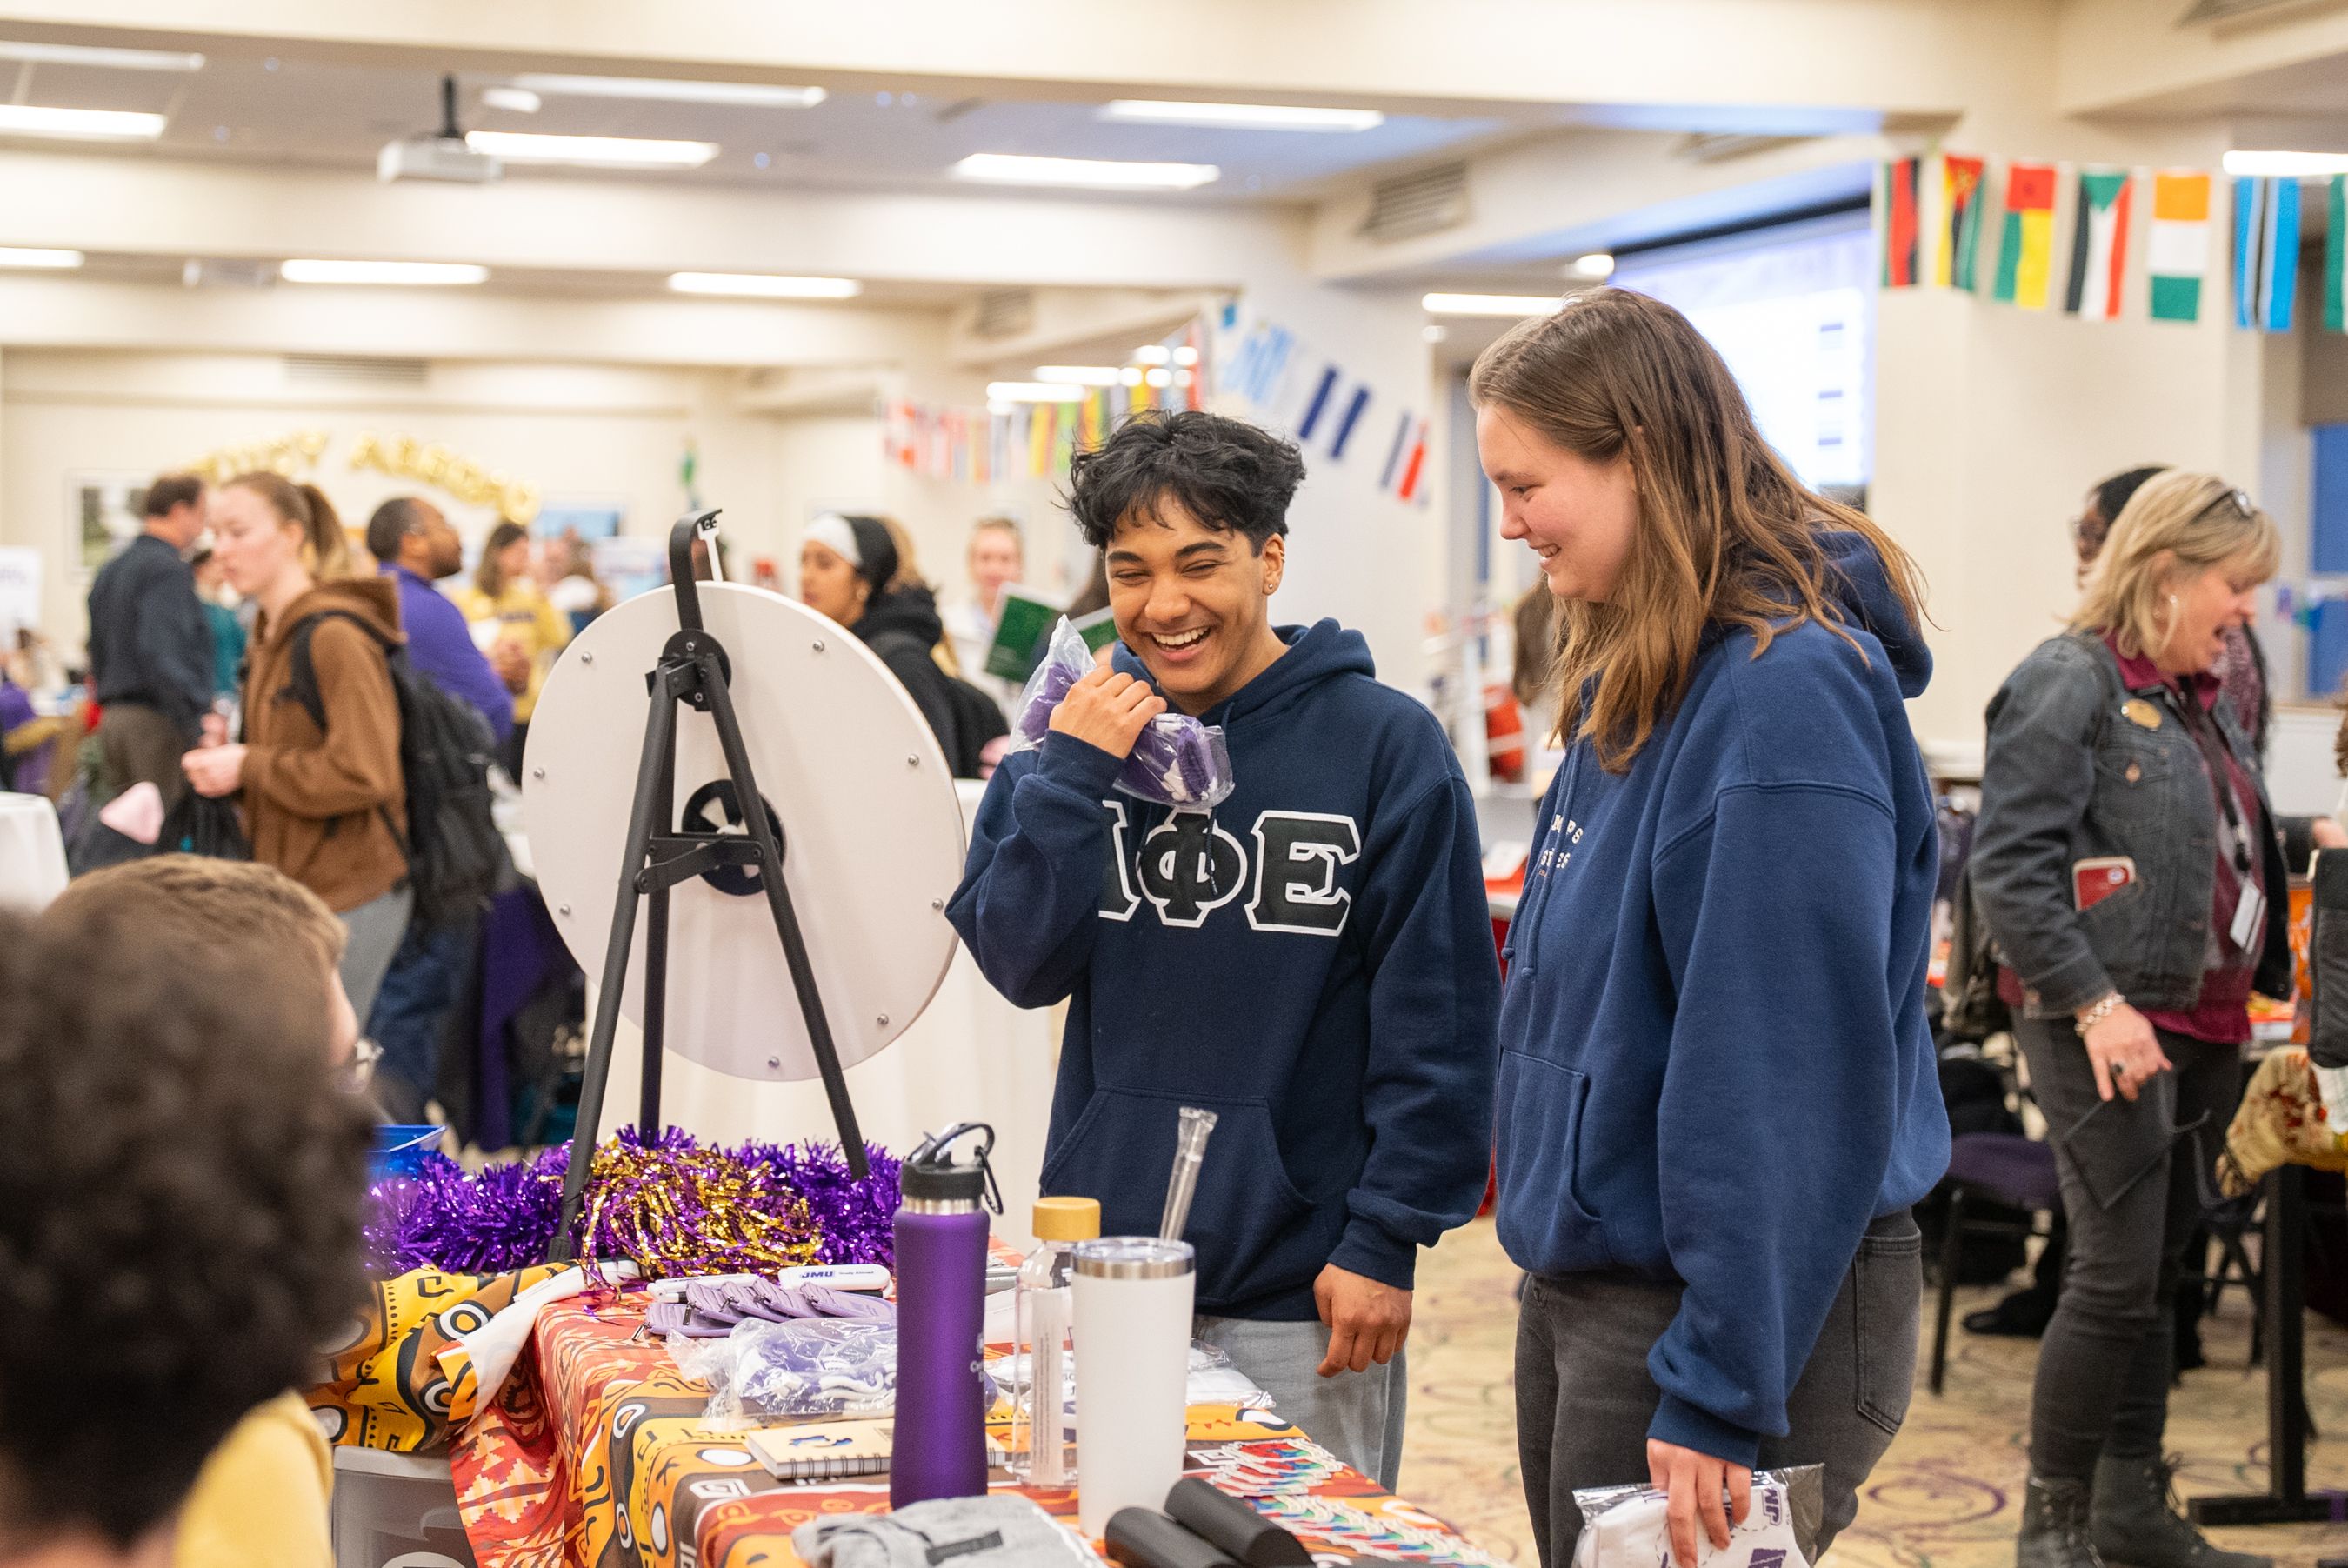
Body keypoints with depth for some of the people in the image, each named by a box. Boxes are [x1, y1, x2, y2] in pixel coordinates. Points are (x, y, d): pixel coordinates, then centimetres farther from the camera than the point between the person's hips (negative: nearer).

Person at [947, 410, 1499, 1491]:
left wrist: (1386, 1238, -12)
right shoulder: (1084, 729, 4)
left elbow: (1437, 1024, -8)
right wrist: (1073, 775, -12)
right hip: (1104, 1260, 4)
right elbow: (1021, 964, -1)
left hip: (1302, 1291, -4)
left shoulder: (1383, 745, -8)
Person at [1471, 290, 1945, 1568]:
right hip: (1583, 1288, 9)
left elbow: (1790, 1082, -24)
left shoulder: (1785, 695, -21)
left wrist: (1716, 1391, -22)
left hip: (1721, 1311, -9)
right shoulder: (1635, 682, 9)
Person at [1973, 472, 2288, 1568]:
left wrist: (2283, 975, 17)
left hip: (2202, 1027, 9)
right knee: (2117, 1279, -8)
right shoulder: (2071, 684, -11)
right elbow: (2007, 866, -17)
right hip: (2104, 1031, -9)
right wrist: (2094, 1003, -22)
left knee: (2158, 1274, 13)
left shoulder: (2203, 702, 16)